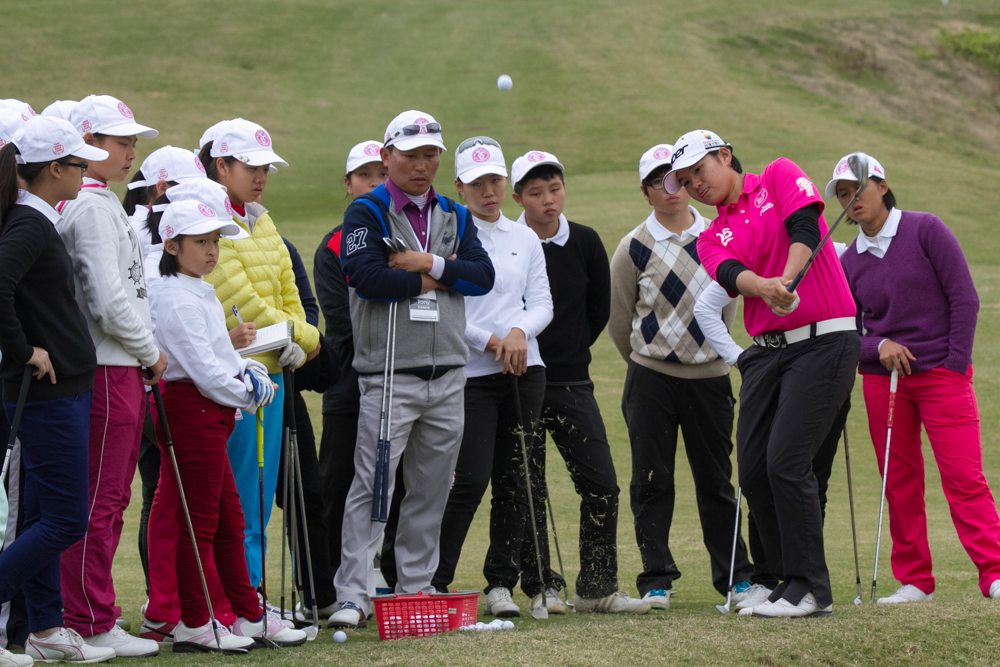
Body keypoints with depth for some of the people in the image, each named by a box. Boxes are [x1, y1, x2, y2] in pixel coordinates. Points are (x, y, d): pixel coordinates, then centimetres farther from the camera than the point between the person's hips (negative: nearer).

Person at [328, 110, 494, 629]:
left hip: (447, 376, 5)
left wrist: (428, 264, -12)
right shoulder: (367, 213, -1)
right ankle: (353, 595, -12)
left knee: (431, 487, 9)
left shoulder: (454, 217, 15)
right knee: (372, 484, -11)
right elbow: (365, 276, -18)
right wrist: (434, 280, -9)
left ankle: (416, 587, 18)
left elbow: (483, 276, 2)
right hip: (389, 375, -5)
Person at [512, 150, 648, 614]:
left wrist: (569, 352, 11)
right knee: (527, 489, 0)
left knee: (601, 484, -3)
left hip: (572, 384, 3)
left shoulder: (585, 243, 4)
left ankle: (596, 587, 4)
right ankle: (541, 586, 9)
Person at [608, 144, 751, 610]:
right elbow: (619, 320, 5)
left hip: (709, 375, 2)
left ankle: (733, 575, 13)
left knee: (716, 479, 6)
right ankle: (656, 579, 6)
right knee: (652, 481, 0)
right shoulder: (634, 247, -3)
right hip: (650, 379, -2)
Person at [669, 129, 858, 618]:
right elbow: (731, 274, -7)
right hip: (767, 351, 7)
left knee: (786, 462, -15)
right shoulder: (712, 238, 16)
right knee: (753, 470, 1)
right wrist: (763, 287, -30)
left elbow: (804, 228, -13)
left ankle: (811, 590, -9)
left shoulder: (780, 176, 5)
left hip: (823, 340, -7)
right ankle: (790, 583, 11)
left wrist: (786, 281, -31)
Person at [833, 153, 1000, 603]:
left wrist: (956, 365, -10)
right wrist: (878, 347, -13)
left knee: (964, 477, -11)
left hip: (942, 375, -4)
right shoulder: (849, 261, 6)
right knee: (899, 484, 3)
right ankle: (914, 580, 10)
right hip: (882, 379, 4)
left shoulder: (925, 230, -4)